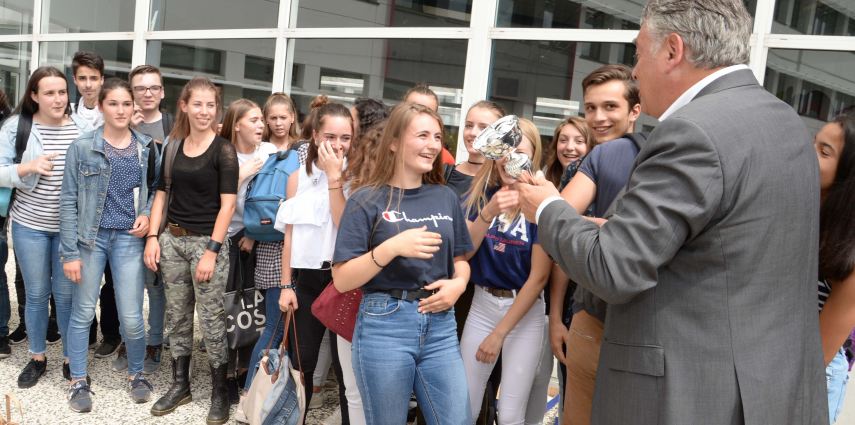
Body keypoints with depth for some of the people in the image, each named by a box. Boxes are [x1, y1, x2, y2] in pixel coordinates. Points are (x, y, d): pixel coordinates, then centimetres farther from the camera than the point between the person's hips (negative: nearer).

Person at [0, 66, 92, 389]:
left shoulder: (82, 128, -2)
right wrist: (29, 167, -23)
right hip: (29, 225, 0)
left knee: (66, 293, 8)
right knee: (36, 293, 11)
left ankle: (70, 358, 24)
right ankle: (37, 358, 29)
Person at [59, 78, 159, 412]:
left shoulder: (146, 148, 4)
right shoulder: (82, 147, -4)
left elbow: (155, 189, 17)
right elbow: (69, 201, -4)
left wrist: (148, 215, -4)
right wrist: (69, 252, -8)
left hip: (129, 238, 1)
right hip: (90, 237, -1)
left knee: (131, 317, 1)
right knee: (83, 312, 8)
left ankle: (136, 374, 25)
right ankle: (78, 381, 25)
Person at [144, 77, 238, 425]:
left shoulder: (223, 150, -7)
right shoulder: (173, 146, 8)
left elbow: (227, 204, -11)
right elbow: (162, 194, 13)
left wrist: (211, 251, -15)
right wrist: (153, 236, 3)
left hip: (206, 241, -5)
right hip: (172, 239, 5)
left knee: (211, 319, 0)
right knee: (176, 315, 13)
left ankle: (220, 391, 14)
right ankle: (180, 384, 28)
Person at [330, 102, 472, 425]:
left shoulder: (446, 197, 7)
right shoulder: (368, 200, -5)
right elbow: (342, 280, -10)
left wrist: (458, 284, -5)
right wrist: (392, 247, -22)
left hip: (440, 325, 4)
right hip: (384, 325, -3)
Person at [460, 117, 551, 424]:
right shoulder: (479, 194, -2)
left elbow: (539, 277, -13)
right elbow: (462, 253, -9)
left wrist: (499, 333, -11)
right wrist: (489, 212, -25)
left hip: (525, 312, -3)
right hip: (481, 305, 3)